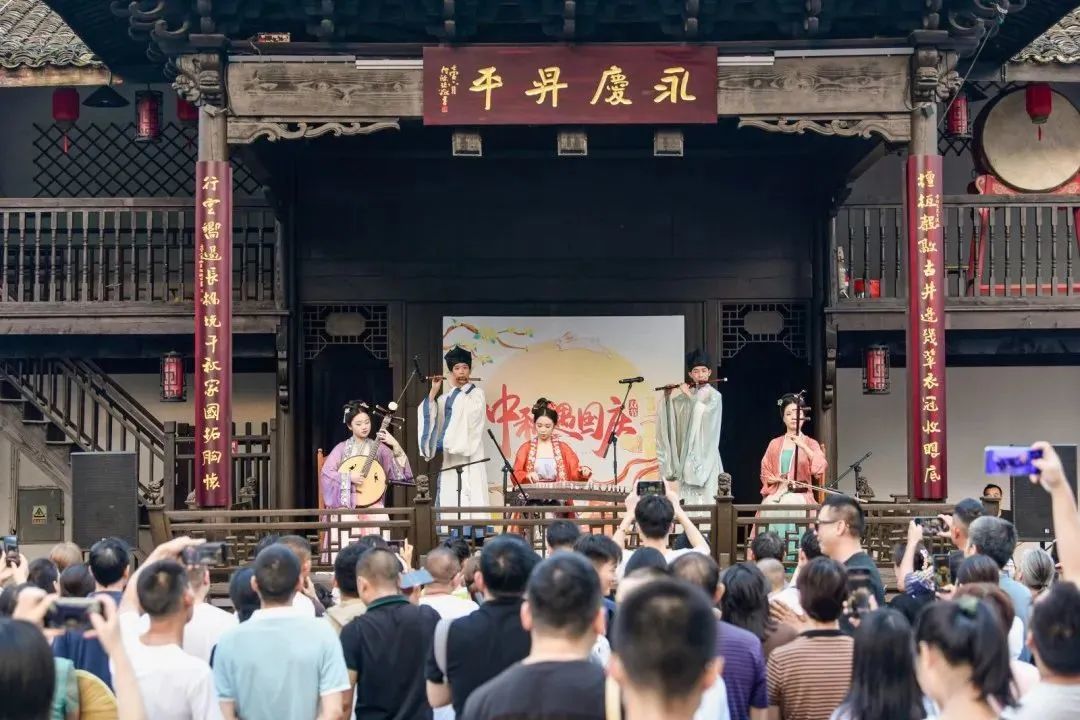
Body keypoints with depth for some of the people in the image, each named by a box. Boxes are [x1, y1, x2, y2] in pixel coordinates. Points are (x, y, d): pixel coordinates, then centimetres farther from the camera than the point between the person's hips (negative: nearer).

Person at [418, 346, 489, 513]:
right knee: (448, 500, 0)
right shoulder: (445, 398, 17)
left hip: (469, 457, -5)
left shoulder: (476, 394, 4)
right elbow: (429, 416, 5)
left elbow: (471, 411, -15)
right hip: (449, 459, 5)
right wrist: (433, 392, -1)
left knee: (470, 502, -13)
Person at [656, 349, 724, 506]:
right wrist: (667, 396, -3)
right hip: (686, 451, 4)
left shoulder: (714, 395, -1)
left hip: (705, 453, -4)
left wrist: (689, 396, -12)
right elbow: (670, 412, 12)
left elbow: (704, 411, -18)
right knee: (687, 496, 3)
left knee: (705, 496, -9)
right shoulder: (687, 394, 12)